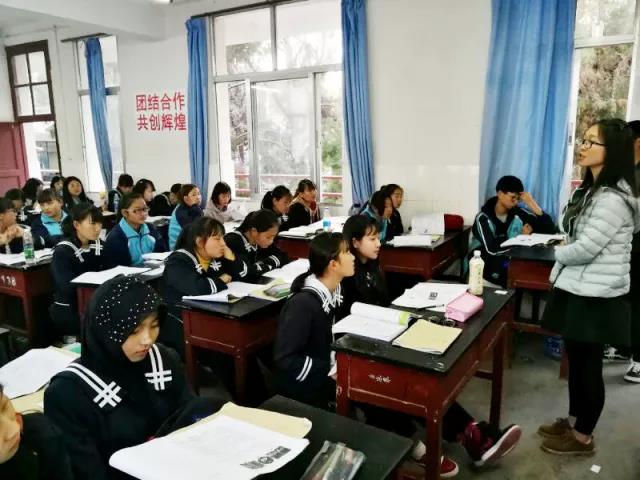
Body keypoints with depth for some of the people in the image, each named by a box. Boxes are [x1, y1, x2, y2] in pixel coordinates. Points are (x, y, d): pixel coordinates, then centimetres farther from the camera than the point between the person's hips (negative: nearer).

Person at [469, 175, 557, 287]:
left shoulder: (518, 213, -3)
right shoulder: (483, 218, -14)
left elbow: (550, 229, -7)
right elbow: (492, 249, -26)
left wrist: (533, 205, -16)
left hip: (507, 260, 4)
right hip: (483, 264, -4)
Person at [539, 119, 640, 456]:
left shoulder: (613, 199, -21)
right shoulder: (592, 189, 13)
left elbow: (584, 249, -22)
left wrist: (559, 253, -3)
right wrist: (564, 255, 1)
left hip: (596, 296, -10)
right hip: (579, 288, 10)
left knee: (589, 365, 5)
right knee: (576, 360, 19)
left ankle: (583, 438, 22)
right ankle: (574, 421, 36)